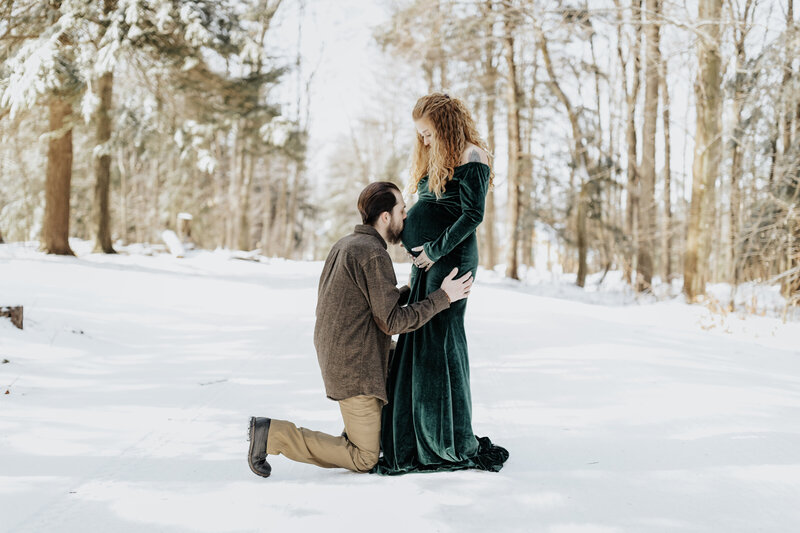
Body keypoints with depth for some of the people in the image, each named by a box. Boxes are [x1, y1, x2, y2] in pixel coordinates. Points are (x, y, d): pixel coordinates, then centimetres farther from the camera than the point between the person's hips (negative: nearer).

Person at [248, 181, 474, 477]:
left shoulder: (344, 245, 12)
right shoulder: (374, 255, -18)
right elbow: (392, 321, -18)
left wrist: (411, 290, 19)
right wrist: (442, 297, -13)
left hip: (334, 357, 10)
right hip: (355, 368, -10)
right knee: (364, 461, 0)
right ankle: (273, 433, -5)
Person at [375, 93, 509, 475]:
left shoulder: (471, 157, -7)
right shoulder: (439, 159, 23)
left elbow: (473, 215, -16)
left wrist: (434, 251, -15)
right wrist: (419, 262, 15)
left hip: (450, 259, -10)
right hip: (428, 262, 10)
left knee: (439, 347, -8)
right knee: (418, 347, 9)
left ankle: (458, 447, 1)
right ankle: (415, 446, 16)